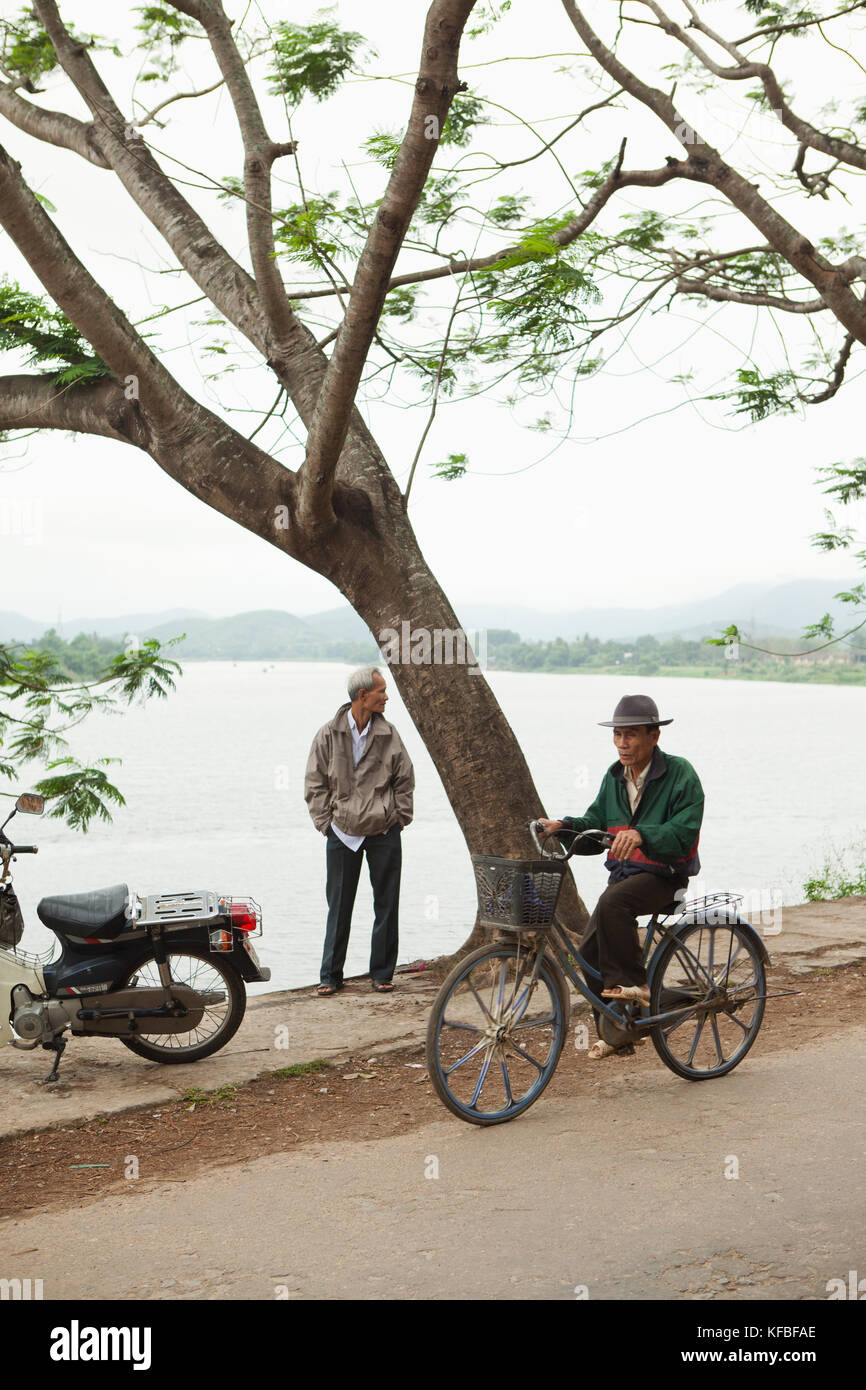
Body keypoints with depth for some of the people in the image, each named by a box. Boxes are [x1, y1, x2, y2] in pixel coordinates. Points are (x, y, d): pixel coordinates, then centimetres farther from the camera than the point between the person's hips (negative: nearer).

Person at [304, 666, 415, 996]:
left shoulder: (388, 735, 0)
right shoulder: (328, 735, -4)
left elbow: (404, 781, 9)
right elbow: (315, 784, 1)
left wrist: (399, 819, 2)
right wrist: (326, 822, -3)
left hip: (385, 833, 1)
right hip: (342, 834, -1)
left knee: (386, 906, 6)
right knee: (339, 907, 5)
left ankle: (382, 973, 17)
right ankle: (330, 975, 13)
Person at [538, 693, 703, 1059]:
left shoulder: (679, 774, -11)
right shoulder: (614, 777, 10)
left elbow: (682, 834, -21)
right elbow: (595, 822, 8)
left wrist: (641, 835, -37)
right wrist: (564, 826, -11)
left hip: (663, 877, -7)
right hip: (623, 873, 7)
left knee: (612, 903, -35)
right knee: (590, 951, -5)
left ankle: (633, 984, -22)